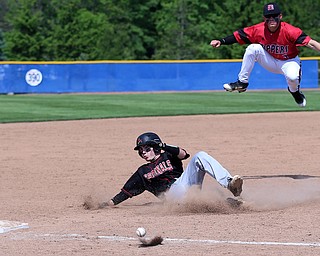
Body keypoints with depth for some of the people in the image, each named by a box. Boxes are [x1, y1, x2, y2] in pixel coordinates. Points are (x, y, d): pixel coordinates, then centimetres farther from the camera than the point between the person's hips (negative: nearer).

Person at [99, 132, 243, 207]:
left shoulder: (168, 156, 22)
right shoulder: (142, 173, 27)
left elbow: (183, 154, 0)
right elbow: (126, 192, 25)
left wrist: (165, 147, -16)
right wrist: (109, 203, 15)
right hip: (172, 193, -1)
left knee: (200, 156, -19)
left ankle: (229, 184, -36)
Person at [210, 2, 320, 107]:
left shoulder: (288, 30, -28)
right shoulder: (258, 30, -18)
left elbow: (310, 43, -35)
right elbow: (237, 36, -15)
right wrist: (221, 41, -30)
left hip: (288, 62, -3)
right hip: (271, 62, 3)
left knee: (292, 77, -35)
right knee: (253, 48, -21)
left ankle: (295, 92, 5)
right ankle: (242, 82, -11)